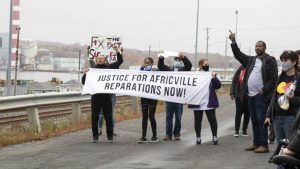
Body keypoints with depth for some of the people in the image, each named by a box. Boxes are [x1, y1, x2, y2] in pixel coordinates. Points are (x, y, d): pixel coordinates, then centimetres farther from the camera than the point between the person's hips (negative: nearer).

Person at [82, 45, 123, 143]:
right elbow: (84, 82, 10)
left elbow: (120, 61, 7)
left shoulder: (109, 67, 9)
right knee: (95, 117, 3)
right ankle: (95, 136, 12)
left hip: (107, 97, 0)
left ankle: (110, 136, 11)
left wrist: (118, 52, -5)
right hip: (95, 97, 1)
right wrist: (85, 74, -8)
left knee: (108, 117, 3)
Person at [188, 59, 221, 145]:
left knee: (212, 119, -2)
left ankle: (215, 136, 7)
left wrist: (214, 78, -16)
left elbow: (218, 85, -1)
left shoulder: (211, 75, 7)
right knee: (198, 120, 6)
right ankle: (198, 137, 17)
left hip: (209, 103, 1)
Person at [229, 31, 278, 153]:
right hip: (251, 95, 7)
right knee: (254, 120, 11)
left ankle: (264, 145, -6)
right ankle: (256, 143, 18)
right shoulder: (251, 60, 17)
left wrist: (264, 89, -16)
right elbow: (238, 55, 15)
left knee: (261, 120, -9)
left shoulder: (270, 60, -4)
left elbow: (273, 78, -9)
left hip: (261, 95, -7)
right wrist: (233, 42, 4)